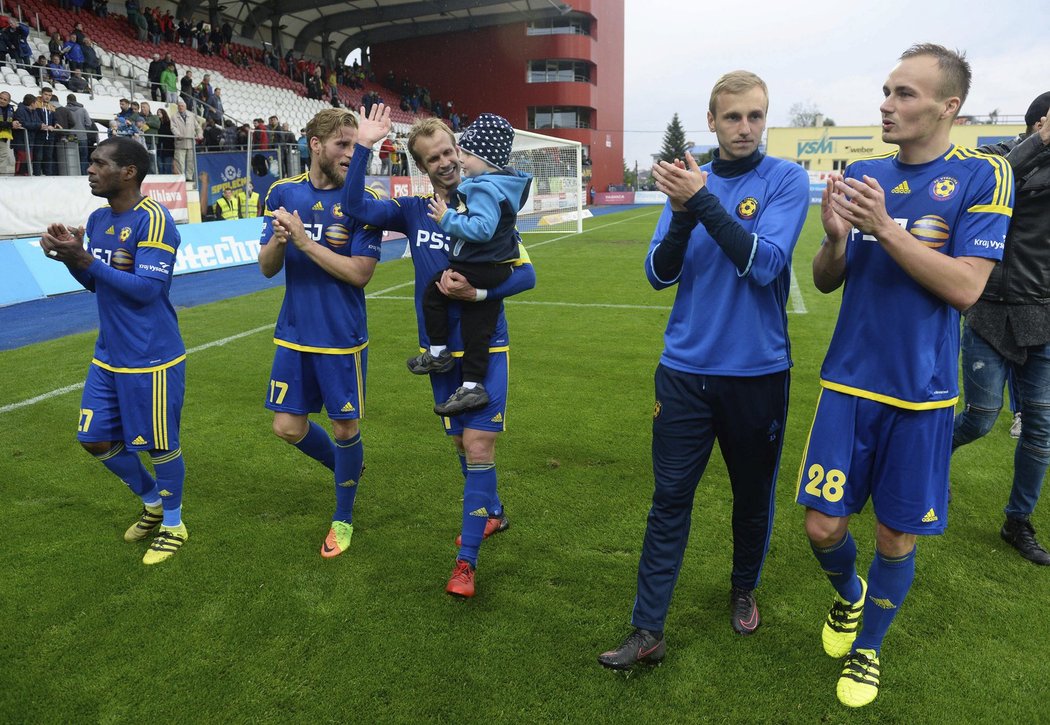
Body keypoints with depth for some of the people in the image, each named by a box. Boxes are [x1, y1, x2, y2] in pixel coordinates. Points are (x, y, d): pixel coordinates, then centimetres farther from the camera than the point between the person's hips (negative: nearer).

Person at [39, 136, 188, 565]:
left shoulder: (152, 220, -17)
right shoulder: (97, 219, 9)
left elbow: (147, 288, -23)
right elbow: (95, 282, 18)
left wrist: (84, 258, -22)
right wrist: (68, 255, -1)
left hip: (150, 360, -8)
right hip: (108, 356, 9)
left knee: (160, 445, 5)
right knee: (97, 440, 14)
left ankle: (173, 525, 27)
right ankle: (152, 503, 36)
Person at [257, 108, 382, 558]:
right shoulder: (283, 193, 2)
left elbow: (360, 273, -17)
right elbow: (267, 268, 3)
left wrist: (304, 240, -22)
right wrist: (278, 241, -18)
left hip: (343, 337, -4)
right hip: (294, 334, 4)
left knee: (346, 428, 6)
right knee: (288, 427, 7)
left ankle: (343, 516, 29)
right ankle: (344, 466, 38)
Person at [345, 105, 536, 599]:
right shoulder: (414, 211, 4)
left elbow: (526, 273, -7)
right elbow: (356, 207, -6)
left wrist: (477, 292, -22)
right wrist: (364, 145, -12)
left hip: (486, 348, -4)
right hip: (440, 351, 4)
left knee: (478, 444, -9)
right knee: (461, 444, 14)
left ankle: (466, 560, 1)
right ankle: (492, 513, 41)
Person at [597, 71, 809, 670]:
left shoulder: (786, 180, -4)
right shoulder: (690, 181, 4)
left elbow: (764, 265, -18)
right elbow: (660, 275, -2)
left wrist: (703, 201, -23)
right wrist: (682, 216, -19)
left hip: (757, 371, -1)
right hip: (686, 369, 2)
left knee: (754, 496, 16)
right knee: (670, 500, 3)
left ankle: (744, 589, 42)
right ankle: (649, 632, 12)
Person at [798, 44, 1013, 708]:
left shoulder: (984, 176, -5)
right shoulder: (861, 174, 5)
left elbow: (965, 287, -15)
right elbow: (826, 281, 6)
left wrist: (887, 230, -23)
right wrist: (835, 238, -14)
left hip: (922, 391, -2)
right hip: (850, 382, 3)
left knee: (897, 540, 9)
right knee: (823, 526, 2)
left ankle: (866, 648, 34)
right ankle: (849, 596, 36)